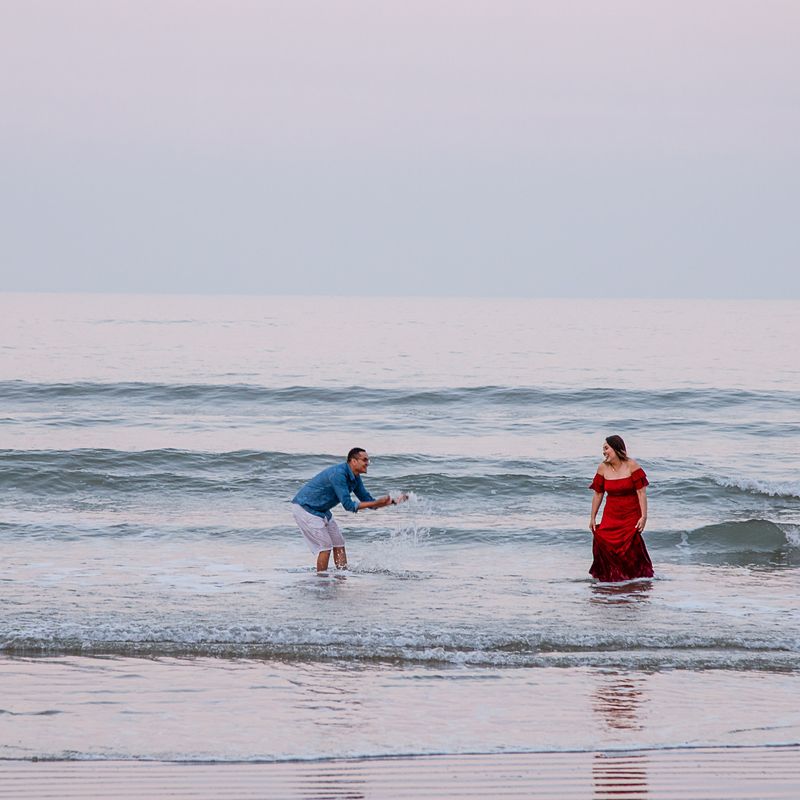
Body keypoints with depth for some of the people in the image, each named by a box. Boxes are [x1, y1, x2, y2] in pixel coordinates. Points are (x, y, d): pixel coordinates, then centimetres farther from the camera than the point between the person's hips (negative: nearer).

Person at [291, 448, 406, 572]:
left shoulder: (355, 478, 1)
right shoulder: (339, 474, -29)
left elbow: (367, 500, 8)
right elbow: (348, 505, -29)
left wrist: (393, 501, -3)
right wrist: (377, 503, -30)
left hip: (321, 510, 10)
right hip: (305, 507, -10)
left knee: (338, 543, 7)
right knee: (325, 547, -13)